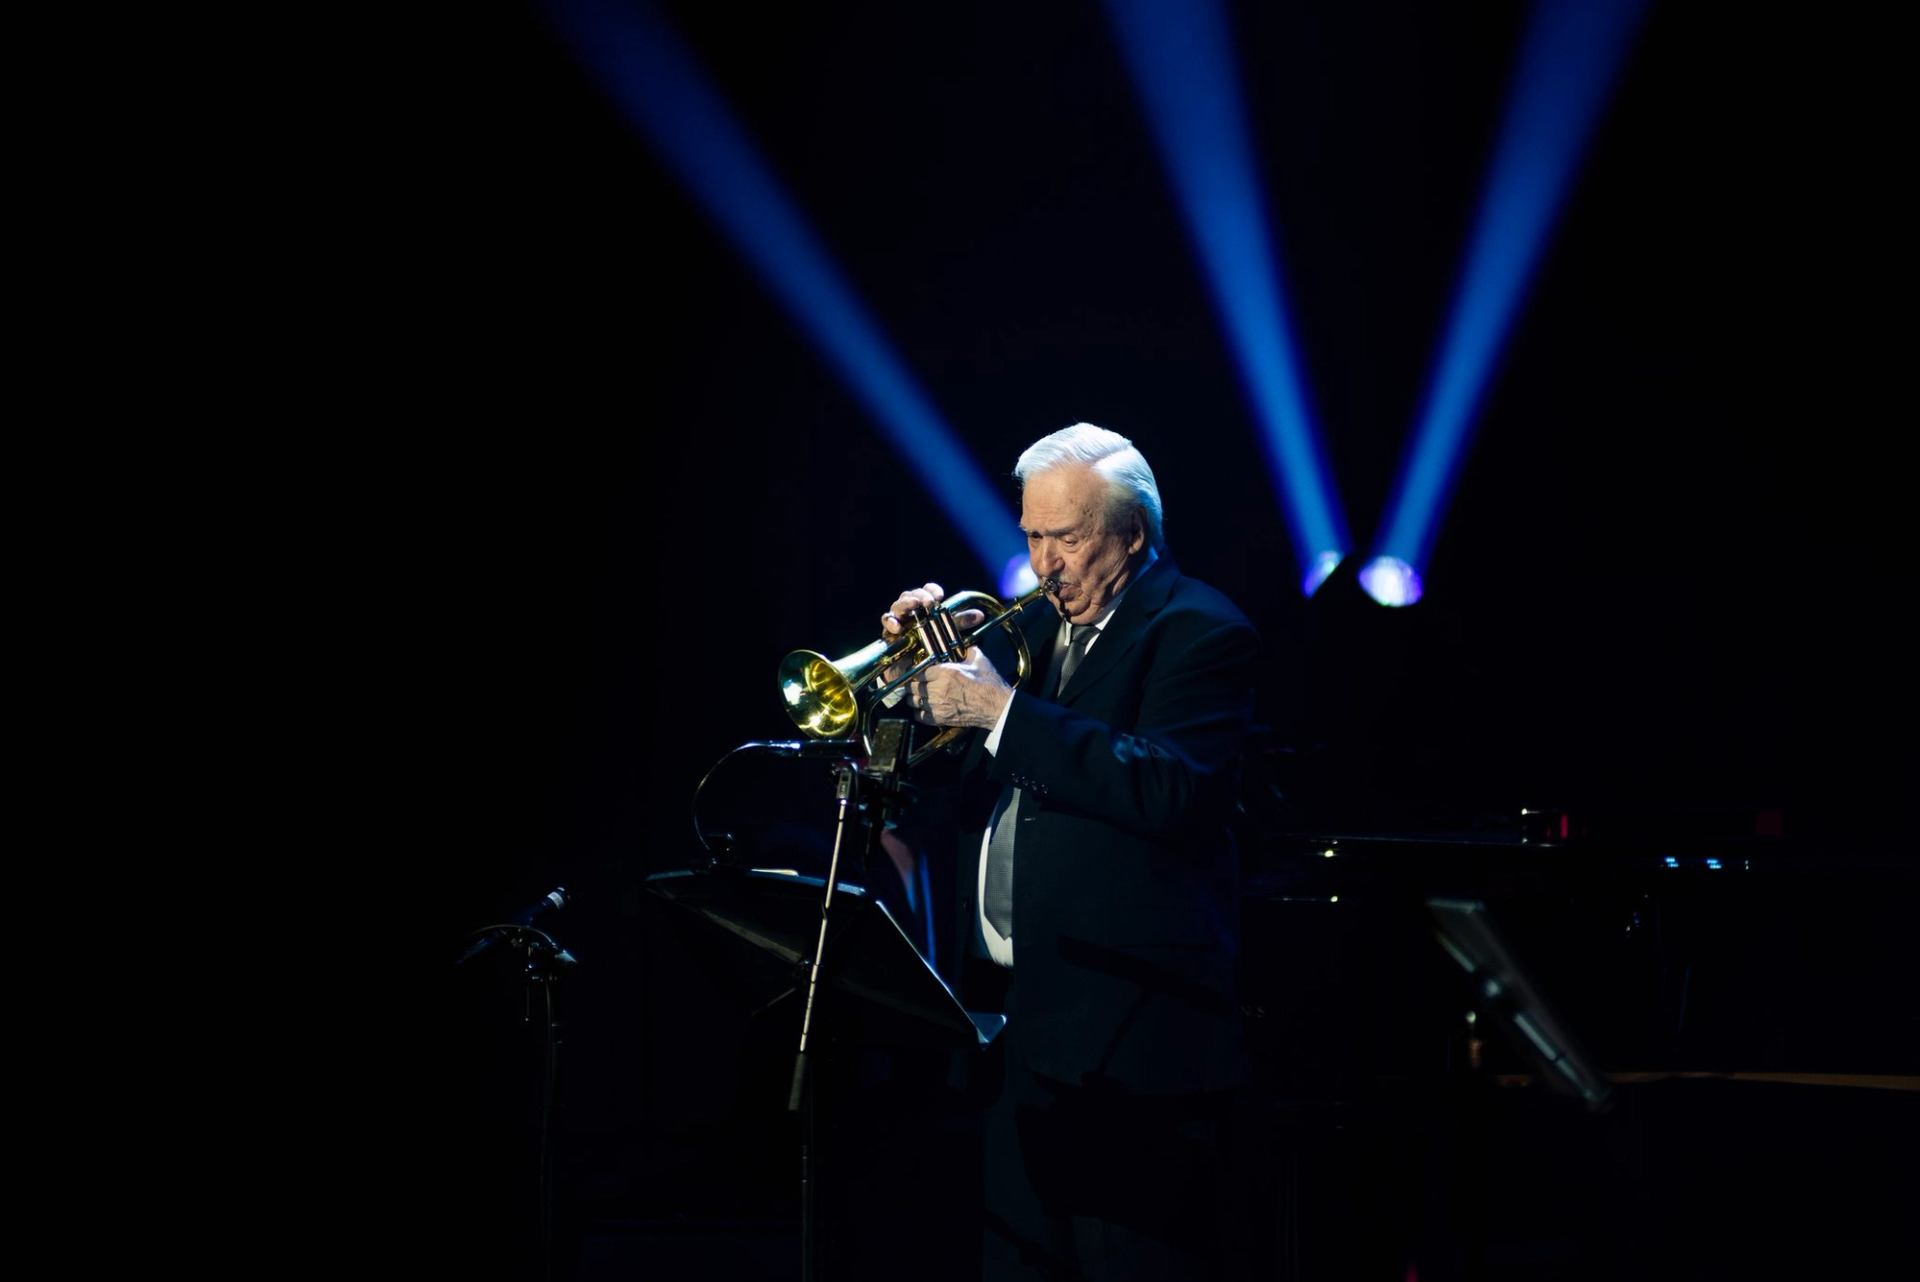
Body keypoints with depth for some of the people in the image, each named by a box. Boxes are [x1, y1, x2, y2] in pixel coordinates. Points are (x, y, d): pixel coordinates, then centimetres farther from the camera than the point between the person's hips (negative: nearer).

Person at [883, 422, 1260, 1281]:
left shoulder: (1198, 632, -8)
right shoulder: (1038, 628, 17)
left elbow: (1171, 790, -24)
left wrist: (1002, 710, -22)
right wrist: (924, 668, 1)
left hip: (1129, 1030, -8)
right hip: (1020, 1019, 8)